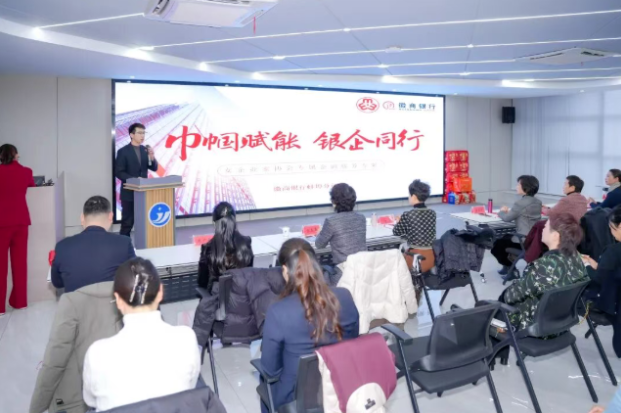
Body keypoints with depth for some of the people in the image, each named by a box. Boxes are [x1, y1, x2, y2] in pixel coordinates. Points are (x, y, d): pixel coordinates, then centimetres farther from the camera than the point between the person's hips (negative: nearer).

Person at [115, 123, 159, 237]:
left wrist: (152, 157, -11)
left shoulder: (145, 150, 9)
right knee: (127, 223, 2)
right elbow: (118, 172, -11)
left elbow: (154, 168, 7)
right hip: (129, 192, -5)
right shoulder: (123, 151, -7)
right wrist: (134, 180, -22)